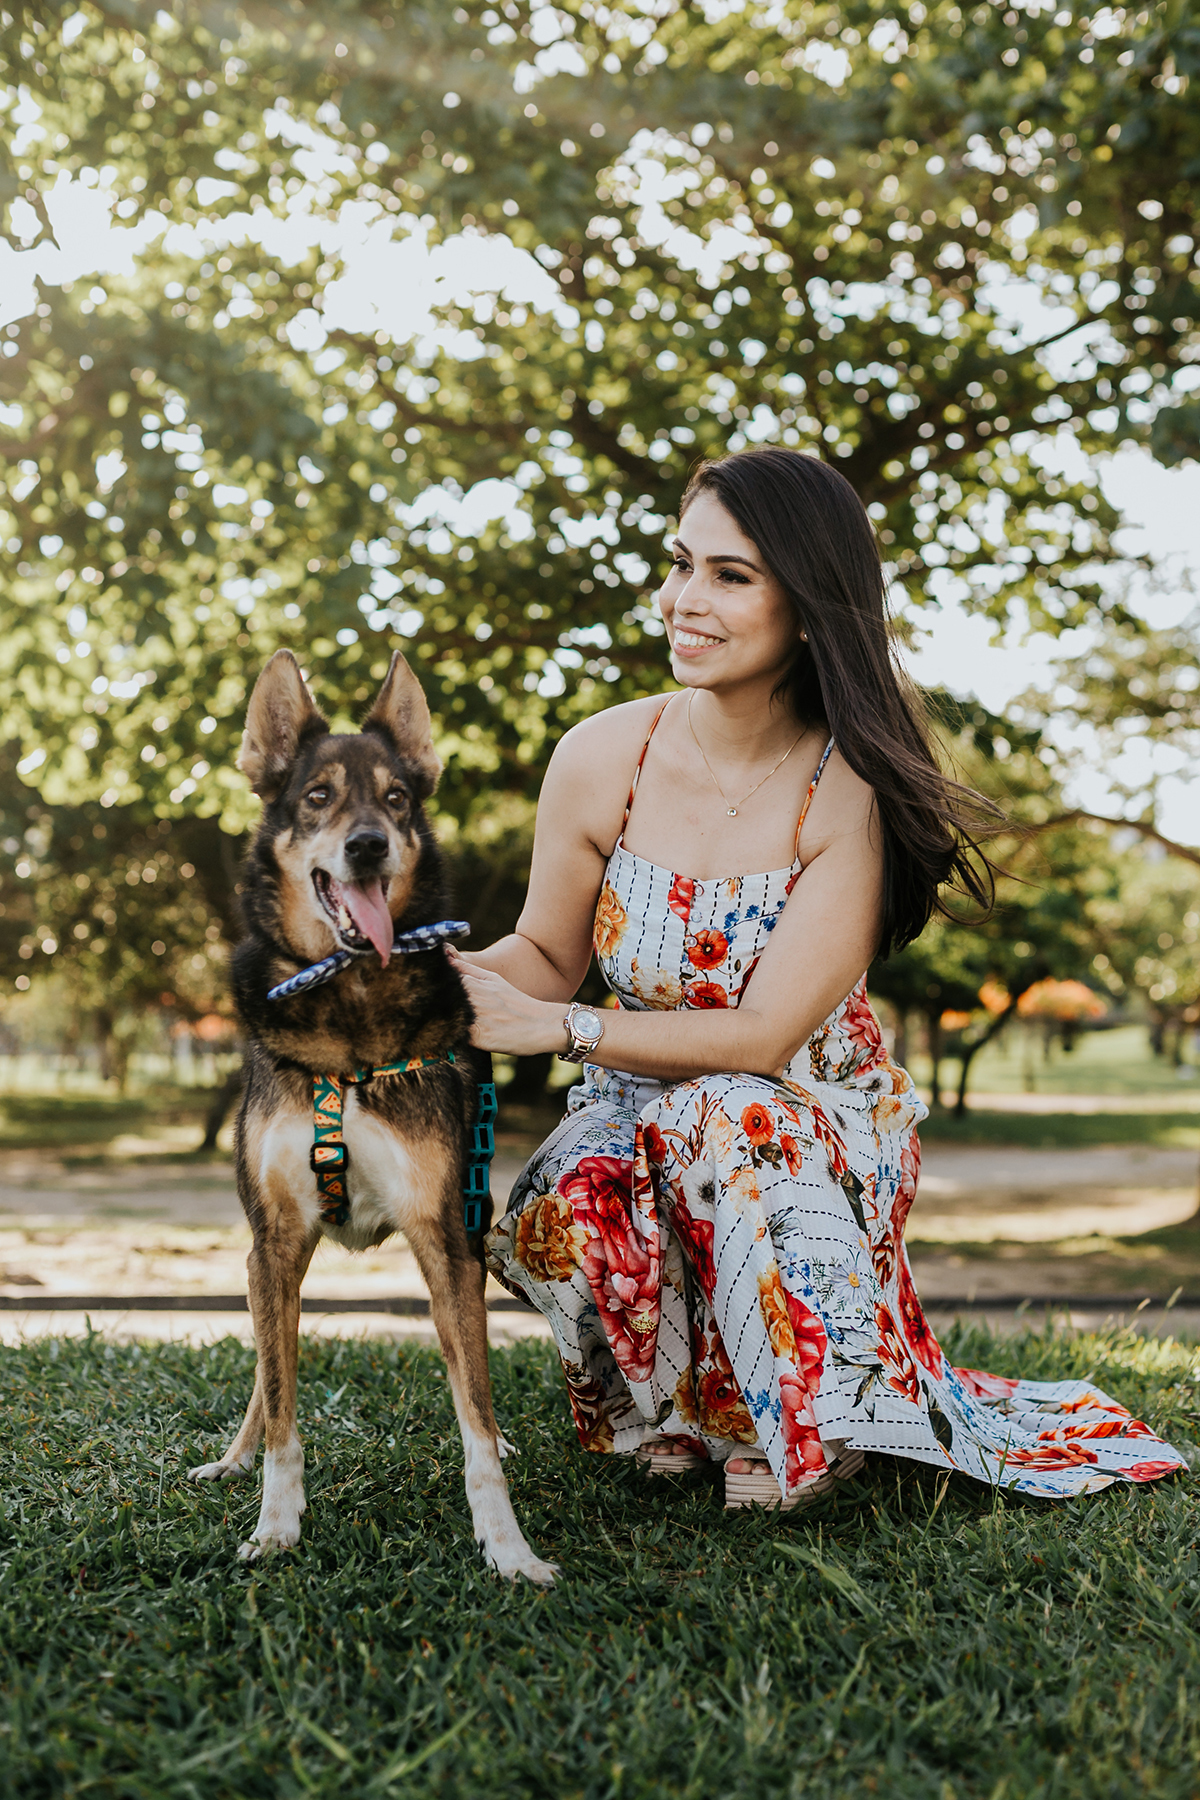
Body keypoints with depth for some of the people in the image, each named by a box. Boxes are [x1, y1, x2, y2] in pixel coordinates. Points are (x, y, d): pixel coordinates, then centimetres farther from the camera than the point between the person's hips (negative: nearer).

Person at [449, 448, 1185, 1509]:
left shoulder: (853, 793, -18)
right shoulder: (602, 759, -10)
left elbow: (766, 1033, -20)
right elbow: (546, 955, 3)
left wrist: (554, 1027, -24)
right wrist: (446, 971, -19)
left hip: (815, 1118, -2)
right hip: (636, 1113, 2)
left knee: (721, 1121, -37)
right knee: (561, 1215, -31)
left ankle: (795, 1431, -11)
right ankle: (686, 1416, 3)